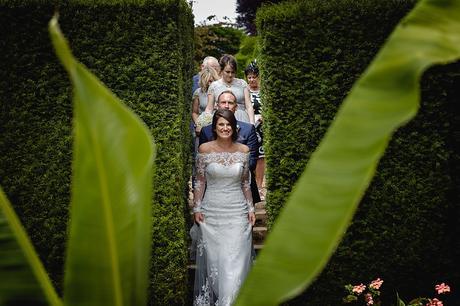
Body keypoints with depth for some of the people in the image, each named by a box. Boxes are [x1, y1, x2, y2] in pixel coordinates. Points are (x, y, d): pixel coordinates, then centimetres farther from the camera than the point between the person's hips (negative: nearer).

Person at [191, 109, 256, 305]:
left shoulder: (243, 150, 1)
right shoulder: (204, 149, -3)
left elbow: (245, 183, 9)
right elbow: (200, 181, 2)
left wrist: (251, 208, 7)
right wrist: (197, 208, -2)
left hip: (237, 211, 1)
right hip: (211, 211, -1)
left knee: (235, 261, 0)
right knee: (212, 259, 6)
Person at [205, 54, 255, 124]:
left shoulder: (242, 84, 12)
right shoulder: (214, 86, 11)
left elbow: (249, 106, 9)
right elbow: (209, 109, 13)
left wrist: (252, 124, -1)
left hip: (242, 121, 1)